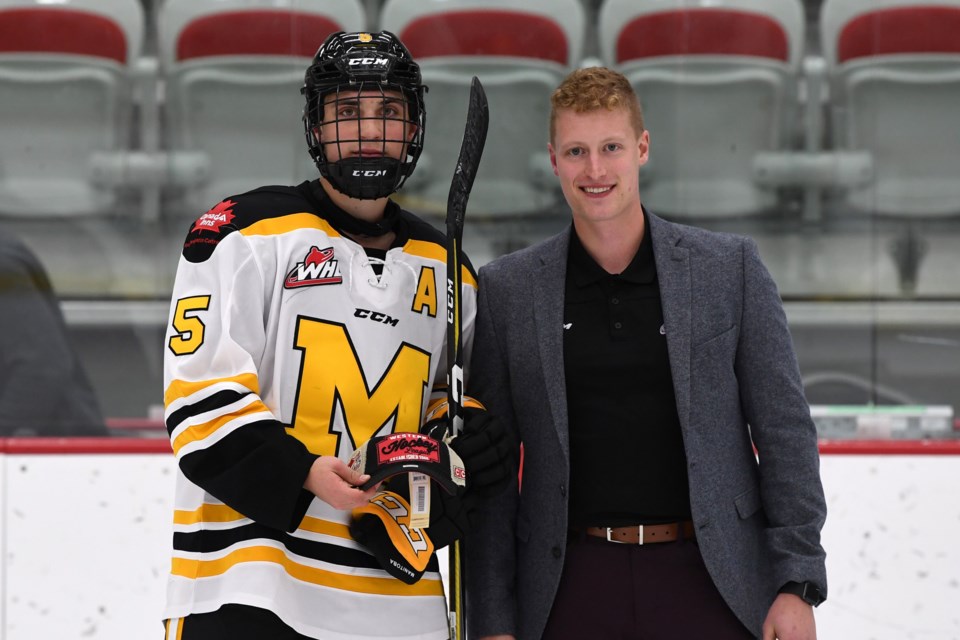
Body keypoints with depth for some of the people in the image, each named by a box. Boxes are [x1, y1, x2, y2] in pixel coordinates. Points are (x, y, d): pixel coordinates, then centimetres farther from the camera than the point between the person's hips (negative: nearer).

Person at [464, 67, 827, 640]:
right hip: (573, 587, 0)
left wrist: (797, 585, -4)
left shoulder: (730, 267, 3)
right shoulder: (508, 291, 4)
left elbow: (786, 434, 3)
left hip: (711, 580, 0)